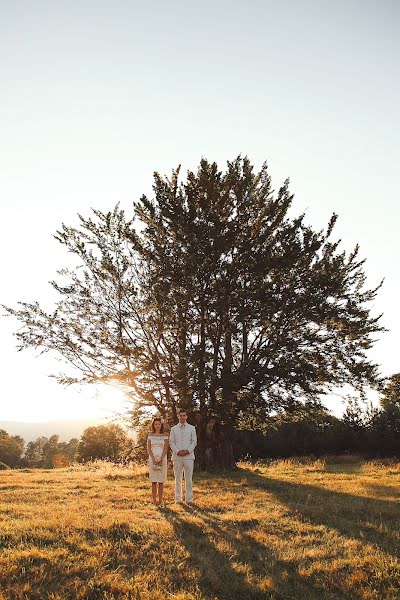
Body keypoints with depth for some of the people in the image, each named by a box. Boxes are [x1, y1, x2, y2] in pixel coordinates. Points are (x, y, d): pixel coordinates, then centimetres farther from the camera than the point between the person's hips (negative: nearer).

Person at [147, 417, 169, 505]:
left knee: (161, 481, 1)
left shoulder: (165, 435, 3)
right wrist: (153, 459, -11)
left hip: (162, 458, -1)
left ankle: (160, 500, 5)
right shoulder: (150, 435, 5)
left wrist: (161, 459, -13)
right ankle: (154, 500, 4)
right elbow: (148, 448, 1)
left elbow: (166, 448, -2)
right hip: (152, 459, 1)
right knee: (153, 481, 2)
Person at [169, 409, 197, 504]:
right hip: (177, 456, 1)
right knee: (178, 478, 5)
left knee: (188, 478, -1)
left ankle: (189, 499, 5)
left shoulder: (192, 428, 9)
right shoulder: (173, 428, 10)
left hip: (189, 456, -1)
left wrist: (187, 451, -9)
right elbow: (171, 442, 5)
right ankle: (178, 499, 12)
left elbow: (194, 441, 4)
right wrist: (177, 451, -10)